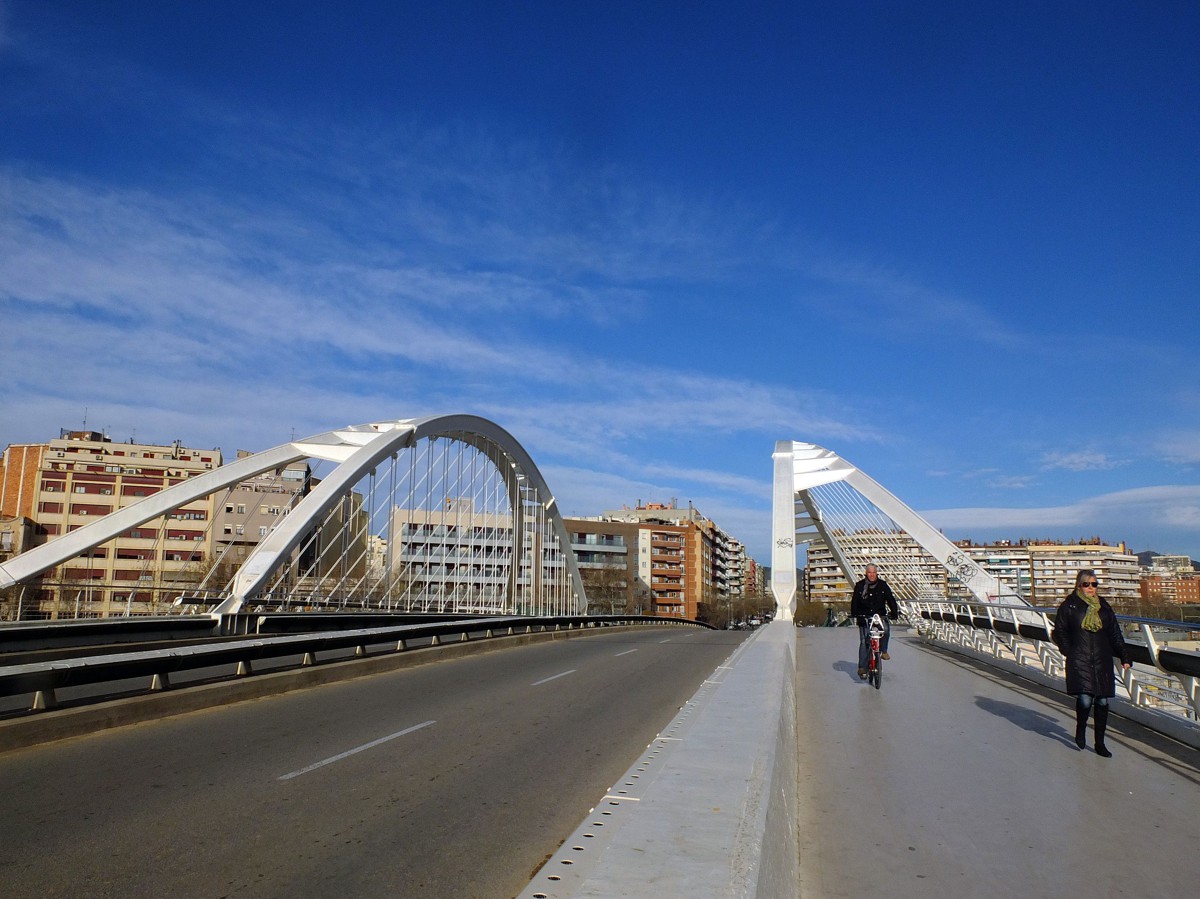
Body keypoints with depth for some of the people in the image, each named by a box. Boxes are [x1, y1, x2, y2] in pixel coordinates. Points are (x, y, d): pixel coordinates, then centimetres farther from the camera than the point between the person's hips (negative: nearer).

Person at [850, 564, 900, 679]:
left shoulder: (882, 585, 4)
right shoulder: (860, 586, 1)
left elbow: (890, 599, 2)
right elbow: (854, 601, -4)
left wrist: (894, 613, -11)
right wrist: (854, 614, -18)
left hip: (880, 615, 1)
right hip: (864, 617, -1)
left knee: (886, 629, -31)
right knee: (864, 642, -7)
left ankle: (883, 651, -7)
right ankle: (862, 667, -6)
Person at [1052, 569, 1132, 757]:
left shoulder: (1104, 606, 12)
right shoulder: (1069, 606, 1)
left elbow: (1115, 634, 14)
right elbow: (1060, 632, 4)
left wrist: (1124, 656, 6)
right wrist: (1070, 652, -6)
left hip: (1102, 661, 4)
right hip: (1080, 662, -4)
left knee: (1102, 701, 3)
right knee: (1085, 699, -14)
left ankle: (1100, 744, 16)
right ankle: (1080, 729, 16)